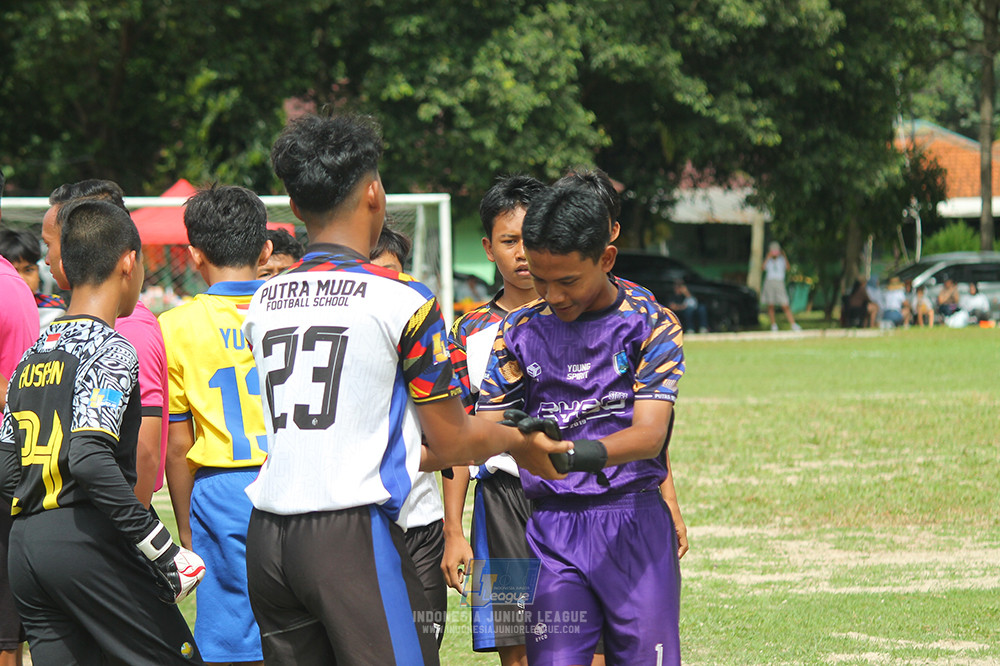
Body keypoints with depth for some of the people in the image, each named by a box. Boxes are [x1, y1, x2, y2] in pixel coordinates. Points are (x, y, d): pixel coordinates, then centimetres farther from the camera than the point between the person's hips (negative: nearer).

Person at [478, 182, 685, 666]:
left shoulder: (651, 325, -1)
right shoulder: (521, 331, 7)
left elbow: (649, 434, -13)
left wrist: (581, 453, -32)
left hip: (634, 522, -1)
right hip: (551, 529, 2)